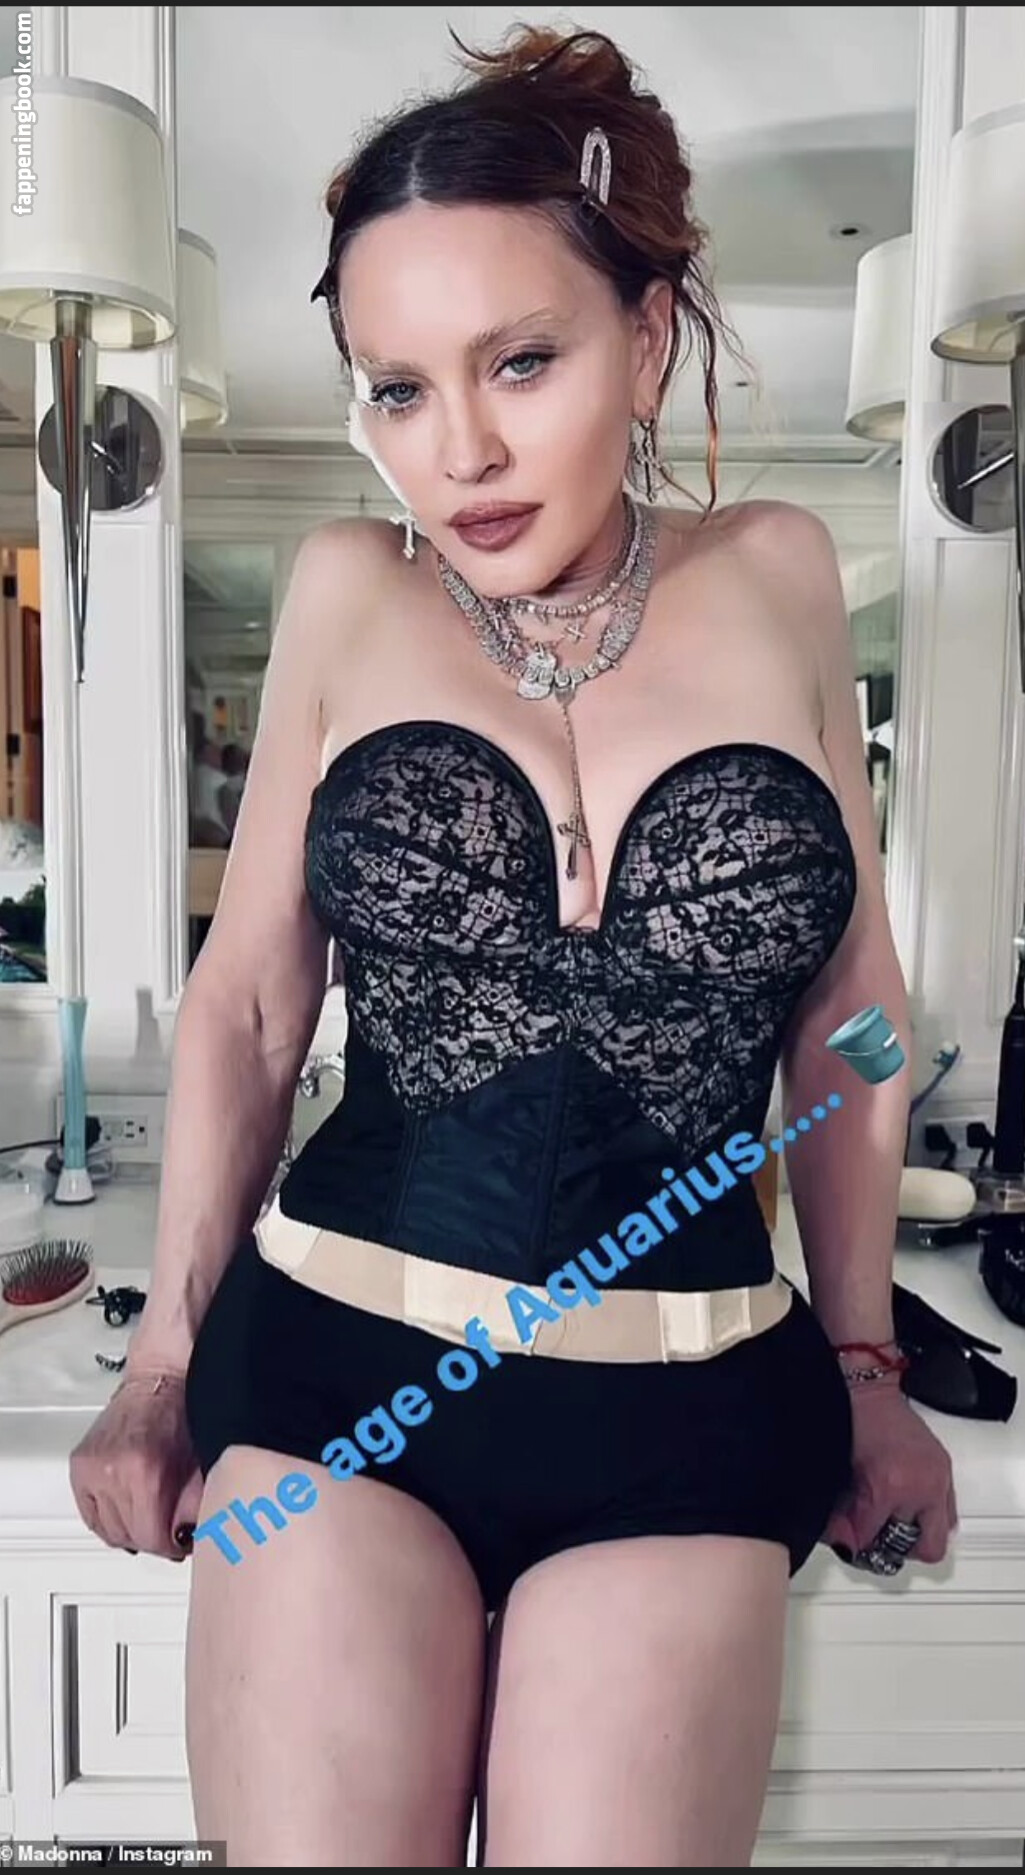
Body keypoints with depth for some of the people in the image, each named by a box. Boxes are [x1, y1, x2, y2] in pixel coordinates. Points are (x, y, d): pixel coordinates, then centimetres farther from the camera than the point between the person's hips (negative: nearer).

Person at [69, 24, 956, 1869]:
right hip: (334, 1365, 0)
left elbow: (849, 1007, 6)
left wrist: (862, 1359, 11)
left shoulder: (775, 577, 0)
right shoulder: (351, 592, -1)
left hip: (691, 1412, 1)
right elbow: (245, 1002, 4)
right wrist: (166, 1353, 6)